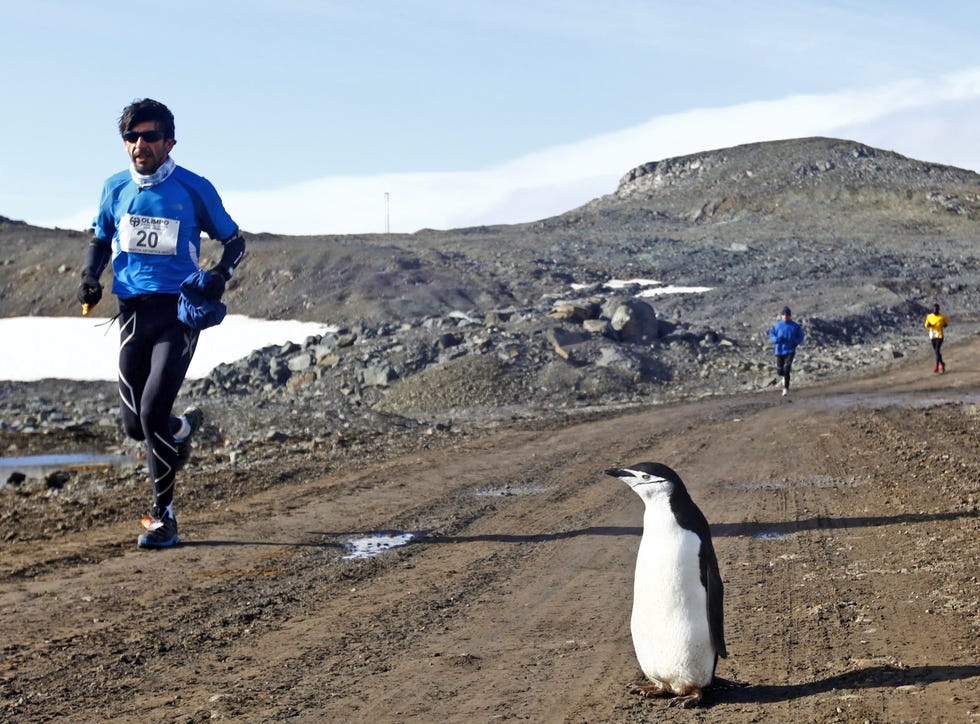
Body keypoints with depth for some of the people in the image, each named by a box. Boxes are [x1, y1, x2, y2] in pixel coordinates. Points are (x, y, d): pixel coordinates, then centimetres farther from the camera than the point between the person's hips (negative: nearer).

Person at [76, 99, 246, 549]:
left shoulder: (193, 190, -4)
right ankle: (184, 427, 41)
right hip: (133, 311, 4)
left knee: (153, 413, -17)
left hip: (179, 310, -4)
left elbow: (234, 241, 6)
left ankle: (163, 517, -4)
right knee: (135, 425, 4)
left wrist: (220, 274, -14)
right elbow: (100, 240, 22)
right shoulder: (116, 189, 6)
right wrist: (90, 276, 2)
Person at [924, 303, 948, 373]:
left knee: (937, 351, -15)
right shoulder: (929, 316, 3)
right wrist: (928, 325, -11)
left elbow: (946, 322, 17)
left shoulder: (942, 317, -2)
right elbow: (926, 325, 10)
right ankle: (942, 363, 35)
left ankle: (937, 366, -13)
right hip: (932, 336, 4)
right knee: (936, 351, 13)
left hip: (939, 336, -4)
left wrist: (944, 325, -3)